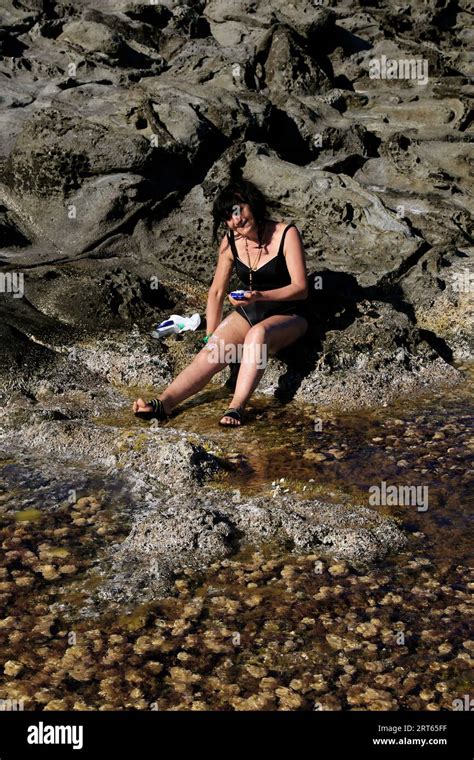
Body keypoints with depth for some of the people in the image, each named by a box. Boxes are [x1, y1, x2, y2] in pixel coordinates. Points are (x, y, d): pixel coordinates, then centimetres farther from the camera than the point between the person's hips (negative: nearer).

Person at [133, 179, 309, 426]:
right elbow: (217, 292, 7)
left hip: (288, 315, -4)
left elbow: (300, 288, -18)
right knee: (212, 352, -23)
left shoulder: (286, 234, -14)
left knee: (257, 333, -38)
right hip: (248, 313, 4)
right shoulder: (230, 242, 0)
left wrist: (260, 296, -33)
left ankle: (237, 407, -46)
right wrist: (211, 337, 2)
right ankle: (163, 403, -38)